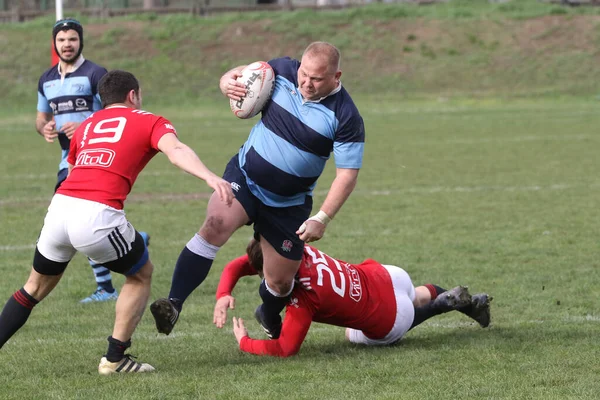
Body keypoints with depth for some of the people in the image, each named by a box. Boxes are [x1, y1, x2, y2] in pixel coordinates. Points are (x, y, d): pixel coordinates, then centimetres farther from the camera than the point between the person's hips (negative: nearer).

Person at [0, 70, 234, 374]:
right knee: (141, 275, 22)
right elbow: (176, 151, -8)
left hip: (59, 204, 5)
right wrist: (210, 177, -24)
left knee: (35, 288, 26)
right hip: (98, 214, -5)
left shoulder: (85, 126, 29)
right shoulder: (150, 122, 13)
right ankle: (114, 358, 17)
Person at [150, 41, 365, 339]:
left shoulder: (346, 118, -17)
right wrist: (228, 82, -17)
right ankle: (173, 304, -35)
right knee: (216, 224, -31)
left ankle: (269, 318, 45)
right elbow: (243, 74, 8)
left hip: (289, 204, 0)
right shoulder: (283, 71, -9)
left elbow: (348, 173, -14)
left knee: (280, 281, 7)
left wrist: (322, 218, -20)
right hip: (244, 178, 0)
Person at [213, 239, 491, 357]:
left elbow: (286, 349, -33)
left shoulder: (302, 298, -33)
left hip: (389, 324, -6)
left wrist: (244, 342, -20)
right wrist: (224, 294, -26)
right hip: (389, 276, 6)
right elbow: (237, 266, -9)